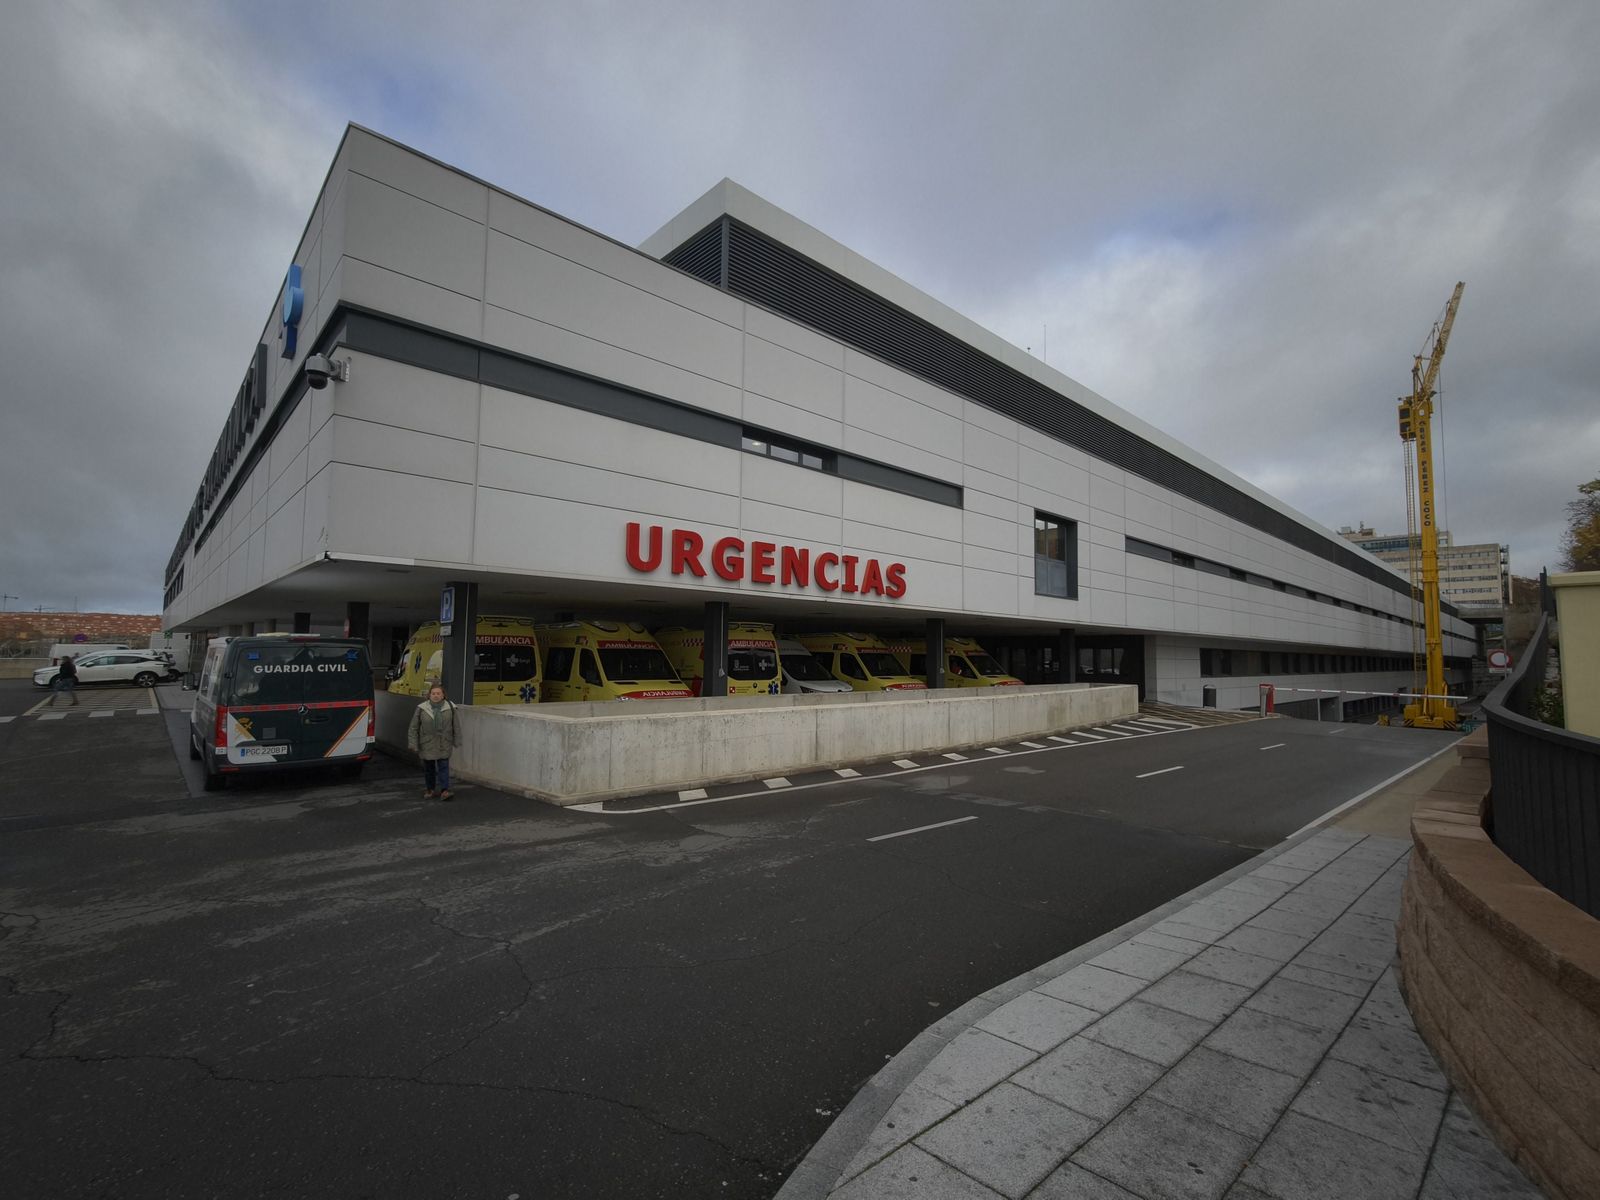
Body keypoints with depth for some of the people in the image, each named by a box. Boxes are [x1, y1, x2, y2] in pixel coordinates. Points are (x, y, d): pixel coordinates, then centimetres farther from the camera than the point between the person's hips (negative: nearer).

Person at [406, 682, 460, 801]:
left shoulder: (450, 708, -3)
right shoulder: (421, 708, -5)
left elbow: (456, 727, 4)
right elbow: (413, 728, -1)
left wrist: (457, 741, 5)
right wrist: (414, 744, -2)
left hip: (444, 745, 0)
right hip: (427, 745, 1)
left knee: (444, 767, -3)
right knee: (428, 768, 12)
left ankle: (444, 790, -2)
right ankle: (429, 789, 27)